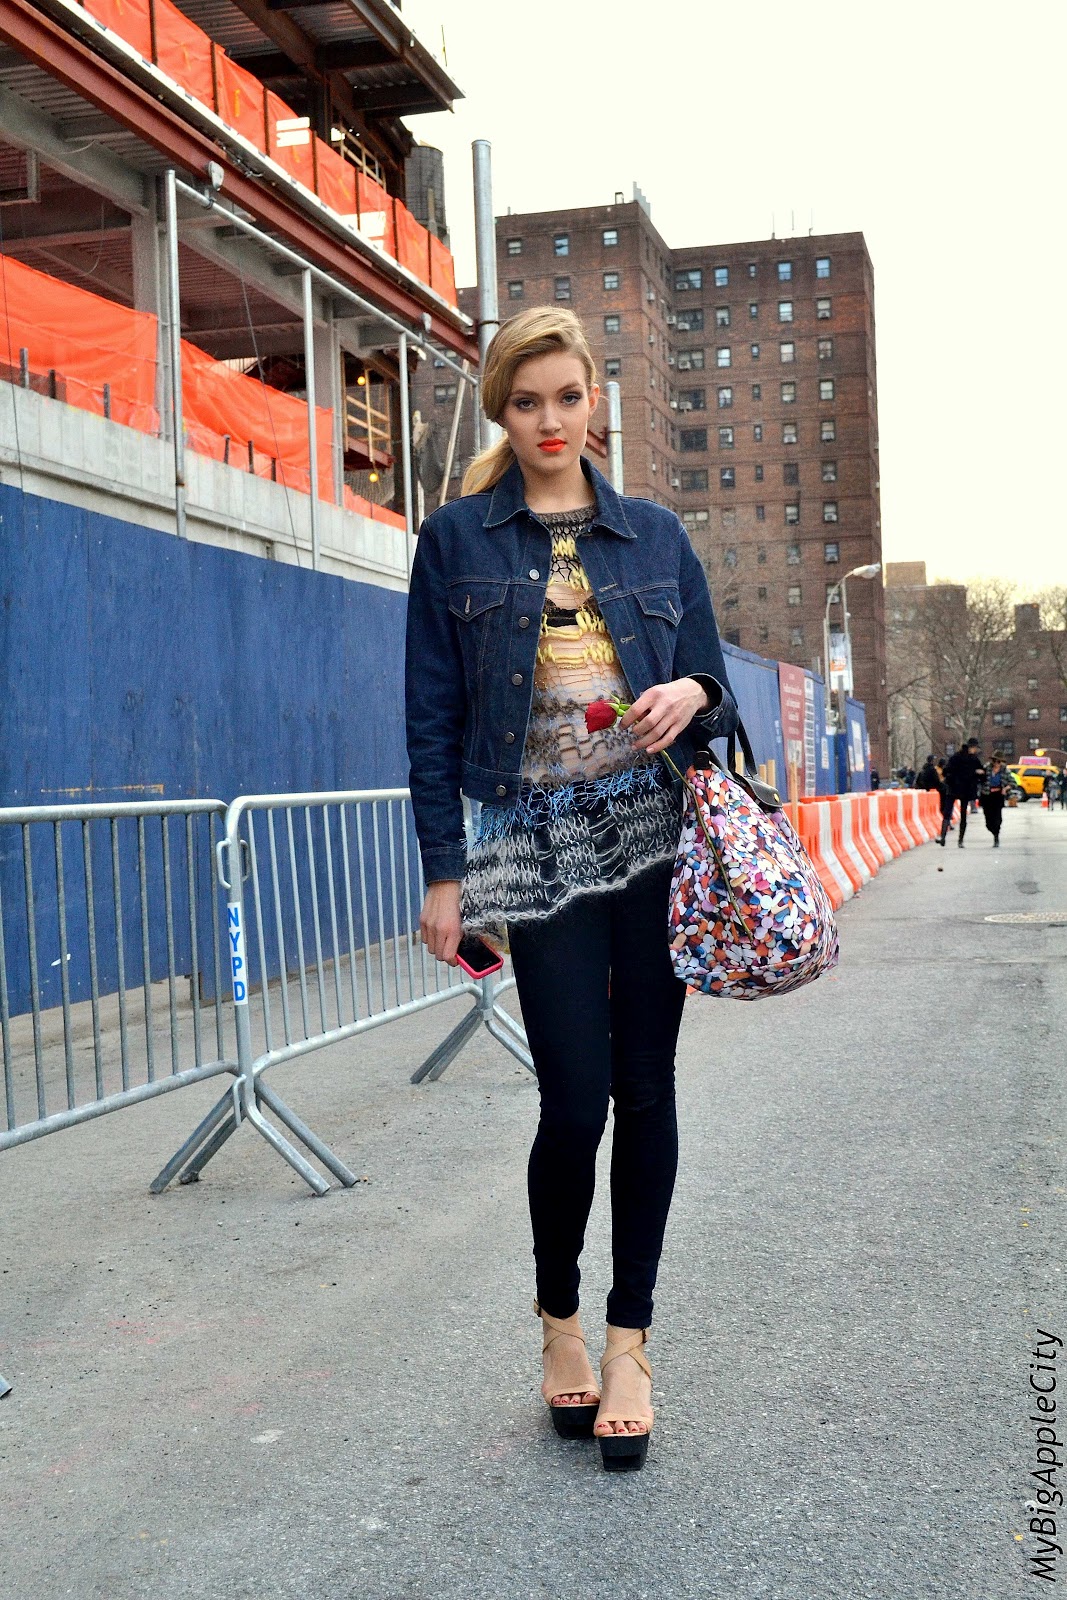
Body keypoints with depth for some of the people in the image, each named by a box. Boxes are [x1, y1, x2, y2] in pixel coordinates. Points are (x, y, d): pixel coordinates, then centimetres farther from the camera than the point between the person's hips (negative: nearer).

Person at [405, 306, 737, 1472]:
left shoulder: (656, 536, 10)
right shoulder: (455, 541, 4)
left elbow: (711, 688, 13)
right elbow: (432, 717, 2)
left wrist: (694, 697, -12)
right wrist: (444, 872, -2)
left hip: (655, 837, 2)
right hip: (536, 845, -2)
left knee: (643, 1089, 3)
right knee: (574, 1097, -5)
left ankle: (629, 1341, 17)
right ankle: (558, 1319, 21)